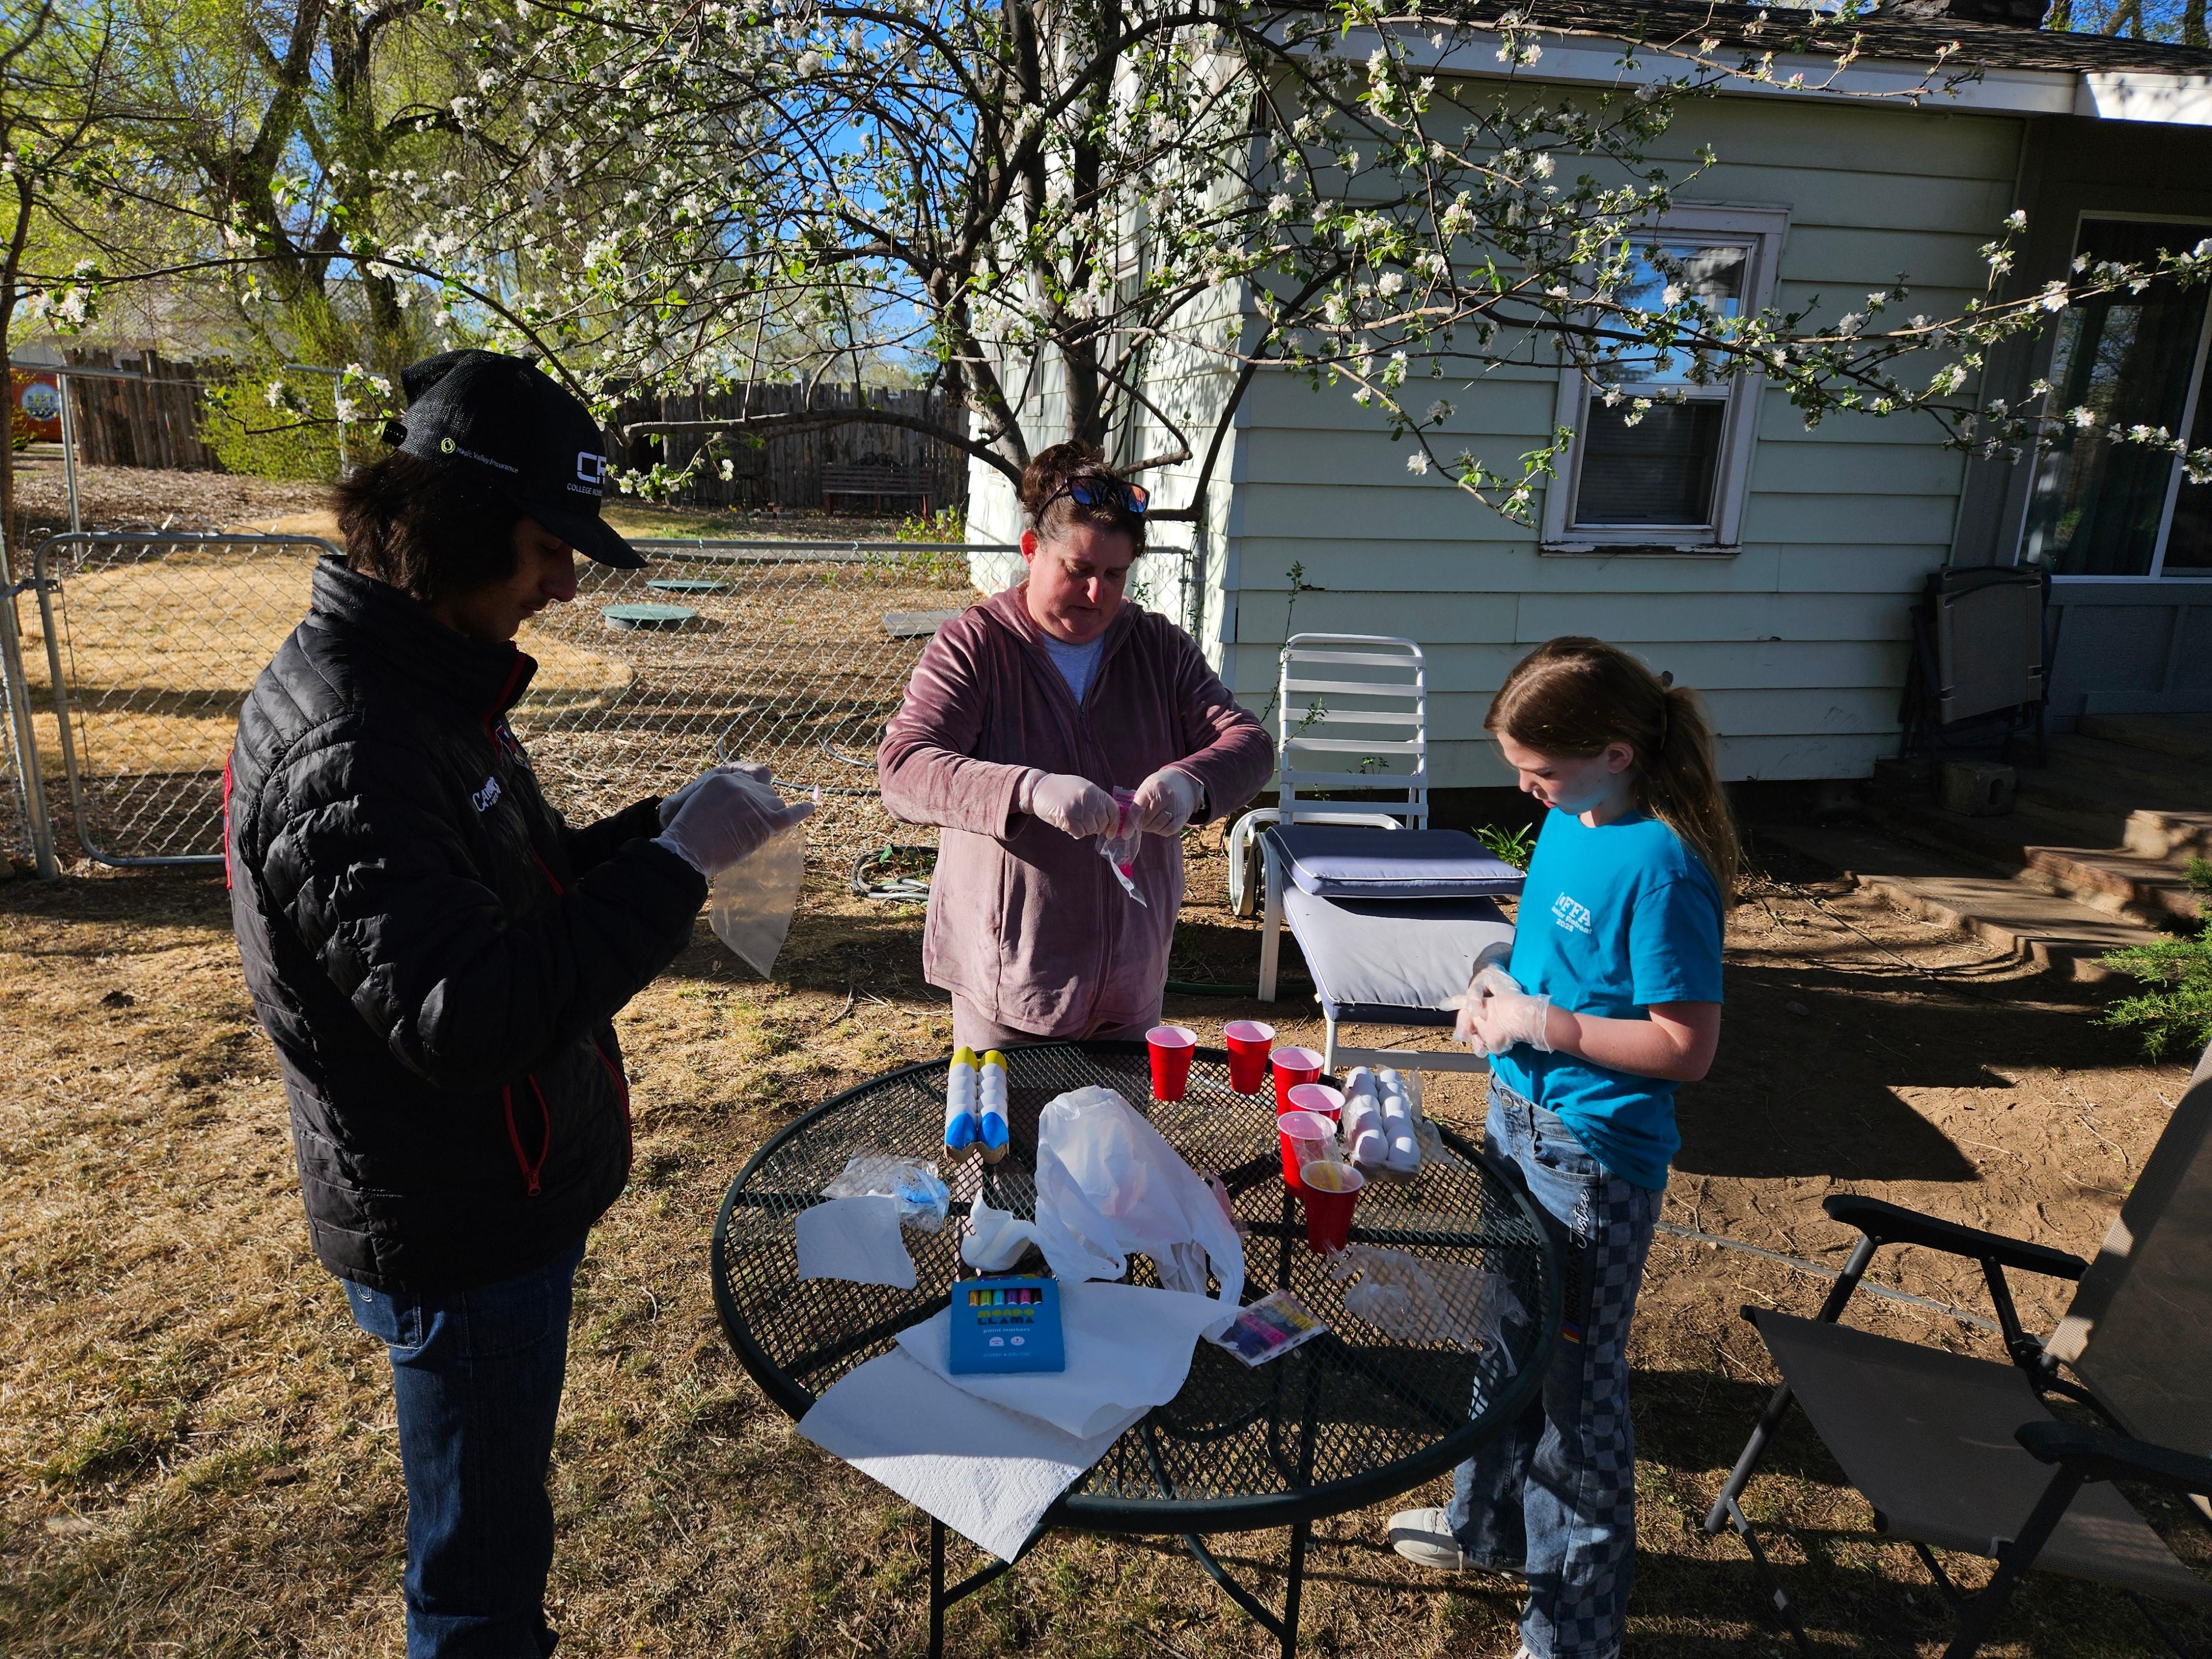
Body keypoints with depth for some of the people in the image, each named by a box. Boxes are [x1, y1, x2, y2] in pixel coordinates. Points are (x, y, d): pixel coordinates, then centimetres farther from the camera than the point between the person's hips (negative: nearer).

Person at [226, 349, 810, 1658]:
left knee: (497, 1523, 29)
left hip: (505, 1197, 9)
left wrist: (661, 829, -3)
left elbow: (515, 891, 13)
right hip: (459, 1240, -9)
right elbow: (464, 1012, -34)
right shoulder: (344, 750, -28)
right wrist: (675, 866, -30)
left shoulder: (426, 685, 5)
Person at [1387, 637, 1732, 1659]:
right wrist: (1498, 989, -1)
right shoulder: (1567, 821, 1)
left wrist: (1541, 1024, -22)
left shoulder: (1662, 865, -24)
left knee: (1574, 1382, 7)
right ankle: (1490, 1524, 48)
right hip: (1520, 1116, 9)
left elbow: (1686, 1046, -23)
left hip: (1597, 1155, -9)